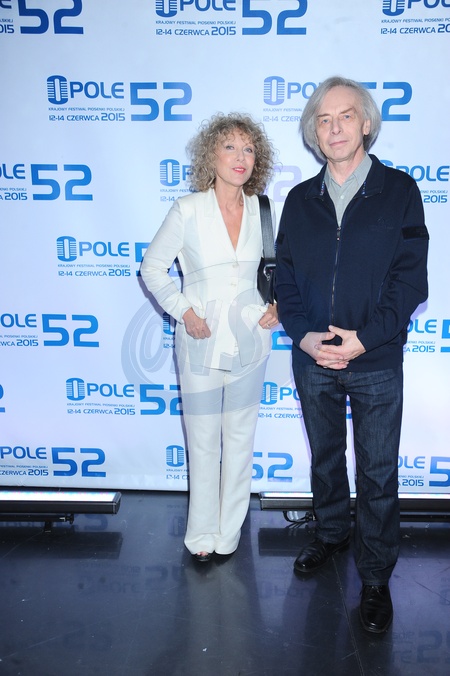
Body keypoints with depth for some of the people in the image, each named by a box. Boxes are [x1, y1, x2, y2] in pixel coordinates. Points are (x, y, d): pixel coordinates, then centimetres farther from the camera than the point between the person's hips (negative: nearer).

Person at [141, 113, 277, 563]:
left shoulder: (262, 210, 1)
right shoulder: (188, 210, -8)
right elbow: (153, 266, 0)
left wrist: (277, 306, 1)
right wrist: (182, 311, -9)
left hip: (248, 340, 3)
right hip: (201, 341, -2)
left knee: (240, 438, 12)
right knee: (202, 441, 8)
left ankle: (229, 531, 31)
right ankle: (201, 533, 28)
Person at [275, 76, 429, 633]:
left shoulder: (399, 191, -3)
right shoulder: (300, 200, 6)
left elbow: (410, 279, -8)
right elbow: (285, 277, 5)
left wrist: (364, 338, -17)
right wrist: (303, 335, -10)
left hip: (376, 362, -3)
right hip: (313, 360, 3)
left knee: (378, 474, 7)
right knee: (324, 457, 20)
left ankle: (375, 578, 25)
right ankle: (331, 533, 44)